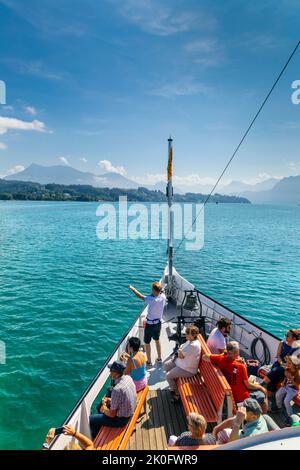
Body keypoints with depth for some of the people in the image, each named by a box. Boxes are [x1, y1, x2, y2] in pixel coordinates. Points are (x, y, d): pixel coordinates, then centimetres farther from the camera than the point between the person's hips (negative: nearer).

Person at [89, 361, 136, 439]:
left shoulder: (117, 389, -35)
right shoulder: (128, 378, -10)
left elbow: (112, 414, -23)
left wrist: (104, 409, -4)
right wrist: (110, 400, 4)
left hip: (121, 419, -8)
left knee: (90, 420, 3)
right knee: (100, 406, 25)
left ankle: (94, 438, 29)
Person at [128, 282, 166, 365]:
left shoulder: (152, 300, -32)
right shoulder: (163, 297, -14)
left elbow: (140, 296, -22)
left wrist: (132, 288, -9)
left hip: (150, 324, -6)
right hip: (158, 323, 6)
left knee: (147, 343, 13)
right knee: (157, 340, 26)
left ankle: (149, 361, 25)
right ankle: (159, 358, 39)